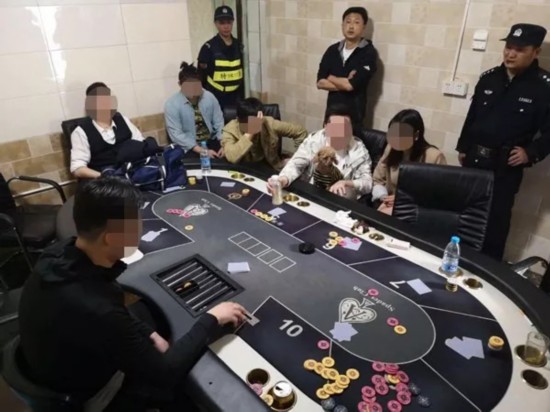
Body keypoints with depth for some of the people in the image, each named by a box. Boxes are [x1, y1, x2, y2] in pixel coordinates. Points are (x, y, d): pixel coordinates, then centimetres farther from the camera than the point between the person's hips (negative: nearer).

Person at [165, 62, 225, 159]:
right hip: (189, 147, -4)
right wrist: (202, 151, -22)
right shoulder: (172, 104, -9)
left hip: (211, 141, 4)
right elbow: (176, 134, -14)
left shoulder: (209, 97, 0)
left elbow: (219, 123, 3)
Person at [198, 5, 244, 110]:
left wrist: (242, 97, 13)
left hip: (235, 98, 5)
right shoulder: (208, 48, -8)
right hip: (216, 99, -5)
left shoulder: (238, 46, 7)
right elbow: (202, 77, -6)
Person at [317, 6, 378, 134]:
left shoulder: (369, 53, -9)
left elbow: (351, 85, -18)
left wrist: (331, 78, -2)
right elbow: (320, 83, -2)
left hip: (353, 114, -4)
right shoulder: (332, 50, 6)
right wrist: (344, 83, -13)